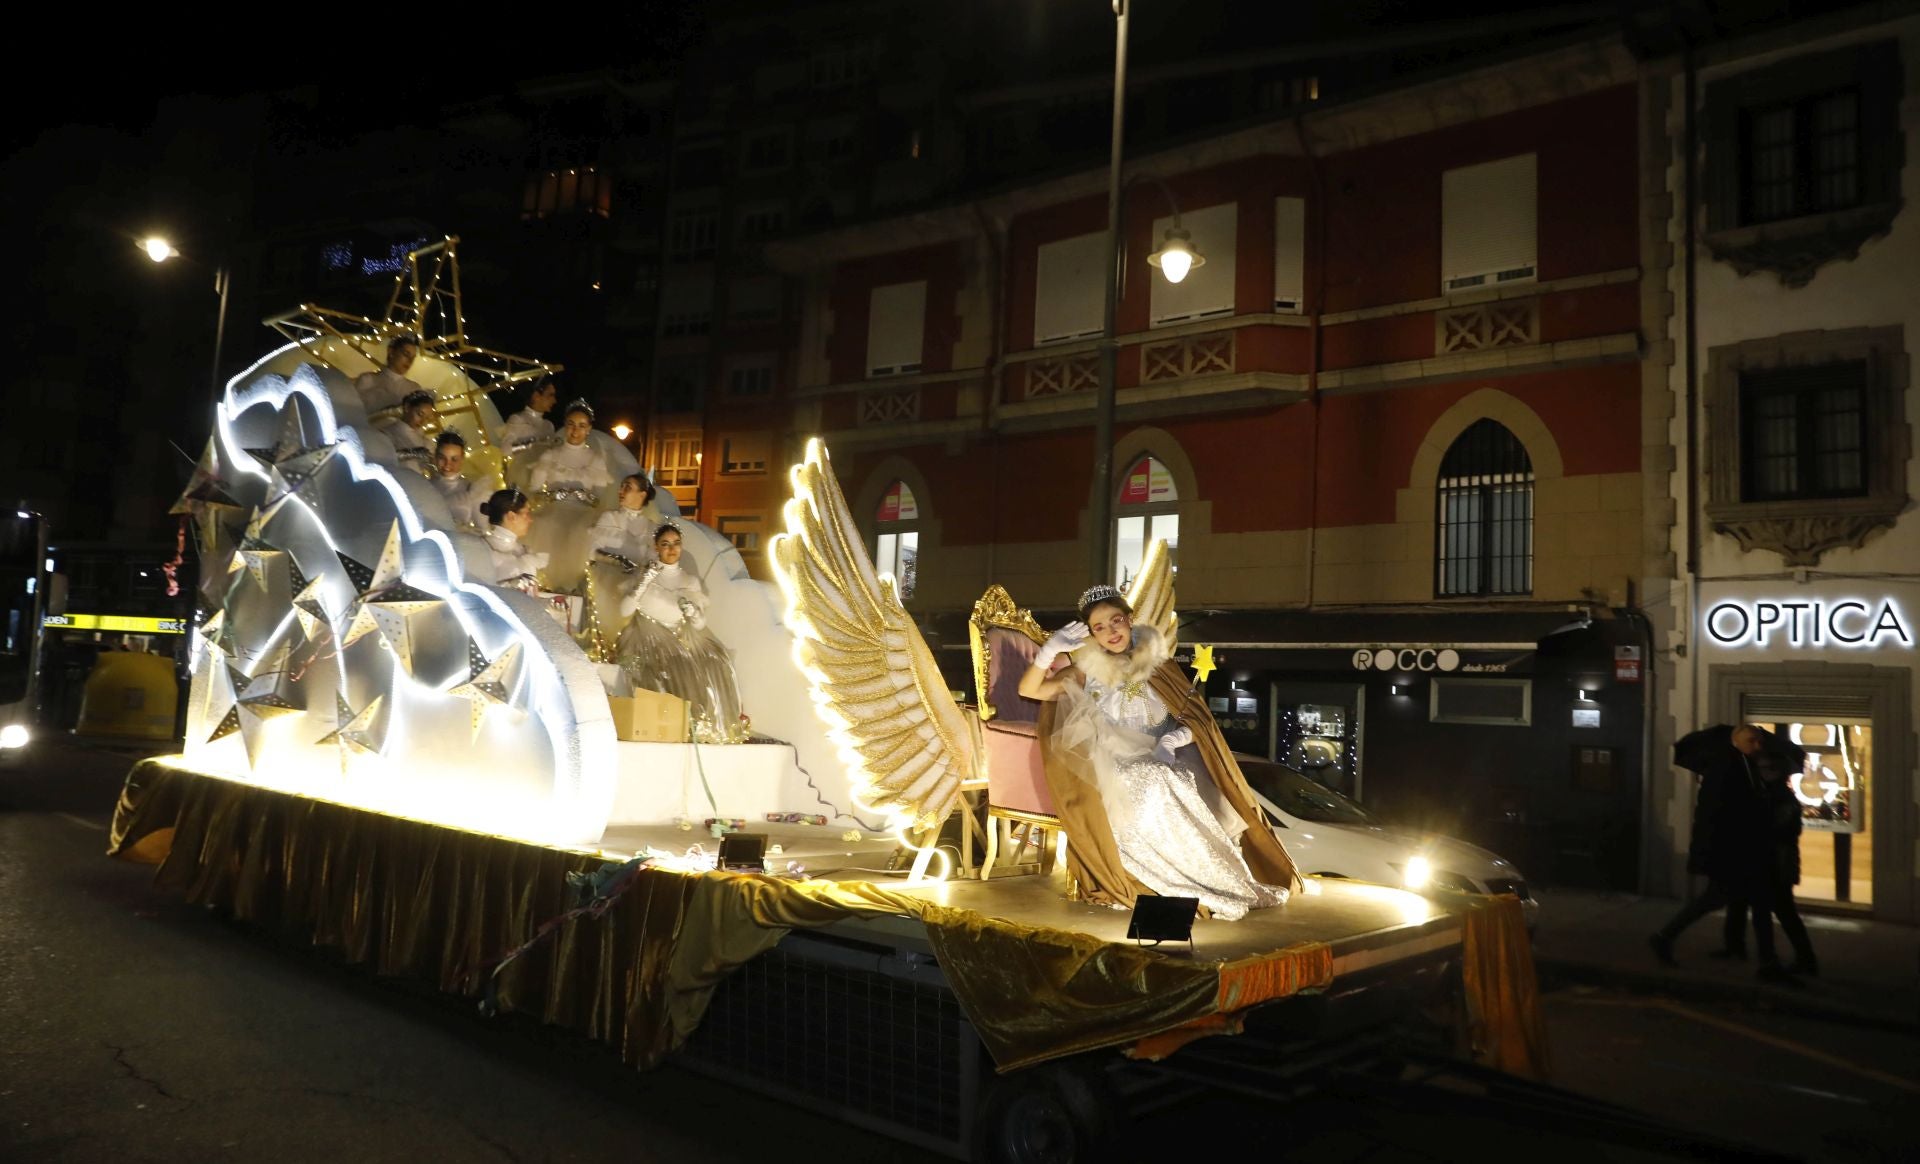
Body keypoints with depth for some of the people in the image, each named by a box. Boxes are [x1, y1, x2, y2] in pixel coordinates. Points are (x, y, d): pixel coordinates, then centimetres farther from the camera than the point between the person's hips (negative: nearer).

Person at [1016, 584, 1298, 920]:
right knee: (1153, 789, -33)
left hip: (1166, 765, 1)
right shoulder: (1087, 671, 4)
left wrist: (1172, 740, -20)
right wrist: (1050, 649, -18)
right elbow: (1028, 690, -2)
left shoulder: (1158, 664, 5)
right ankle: (1209, 886, -24)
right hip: (1119, 772, 0)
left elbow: (1194, 720, 2)